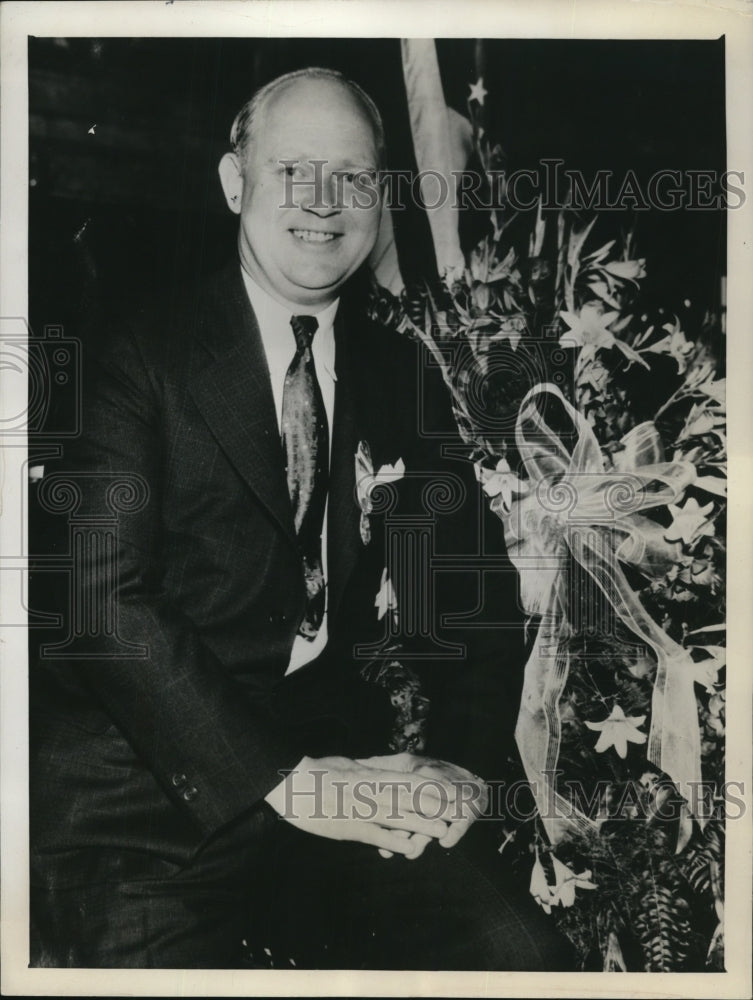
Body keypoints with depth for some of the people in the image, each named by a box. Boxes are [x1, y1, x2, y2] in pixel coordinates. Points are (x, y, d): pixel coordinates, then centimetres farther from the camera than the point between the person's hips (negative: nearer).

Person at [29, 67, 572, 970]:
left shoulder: (398, 373, 12)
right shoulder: (143, 359, -1)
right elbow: (111, 598, -12)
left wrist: (461, 764, -8)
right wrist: (284, 780, -18)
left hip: (337, 757, 3)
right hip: (150, 786, -2)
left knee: (517, 950, -16)